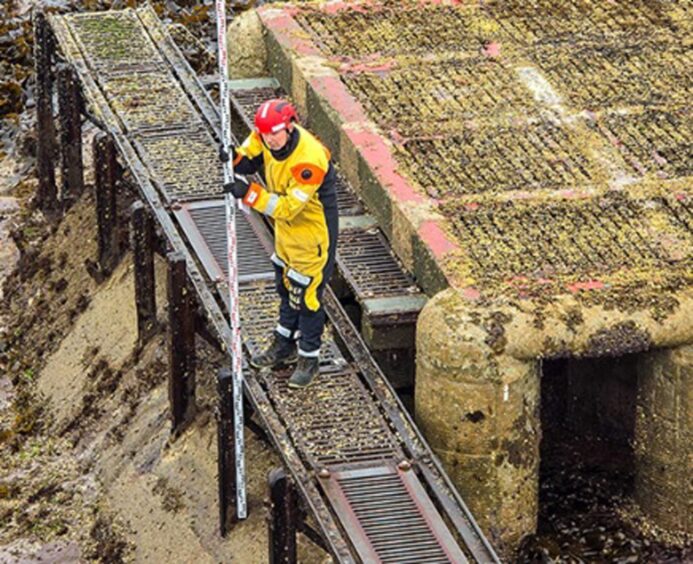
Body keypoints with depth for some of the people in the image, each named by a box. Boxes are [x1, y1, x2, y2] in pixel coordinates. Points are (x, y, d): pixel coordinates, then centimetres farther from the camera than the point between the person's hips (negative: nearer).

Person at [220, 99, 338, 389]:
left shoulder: (310, 160, -36)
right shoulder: (265, 137, -14)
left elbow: (287, 207, -35)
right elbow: (250, 158, 4)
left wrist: (250, 194, -41)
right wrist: (235, 158, -20)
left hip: (312, 232, -8)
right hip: (285, 228, 8)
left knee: (306, 295, 5)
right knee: (287, 286, 24)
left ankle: (309, 357, 24)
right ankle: (284, 345, 43)